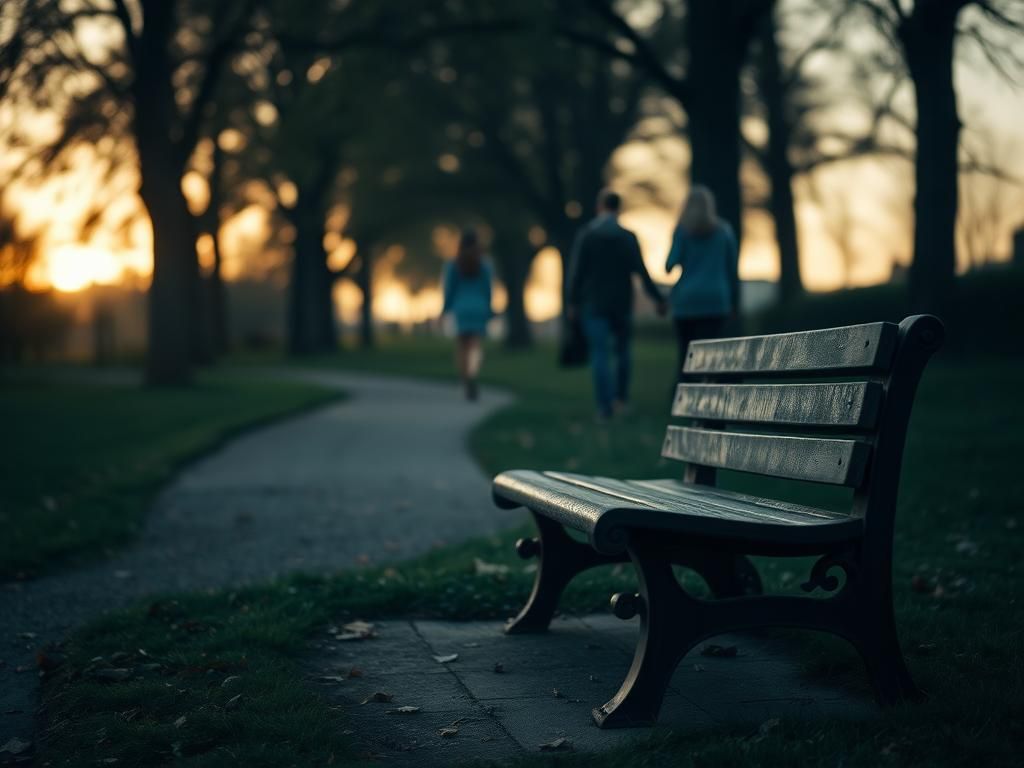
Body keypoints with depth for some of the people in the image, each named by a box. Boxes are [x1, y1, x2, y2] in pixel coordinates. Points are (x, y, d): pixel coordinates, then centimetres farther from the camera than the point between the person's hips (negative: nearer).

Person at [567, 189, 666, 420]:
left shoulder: (585, 235, -5)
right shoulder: (628, 236, -3)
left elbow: (576, 271, -7)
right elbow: (641, 271, -4)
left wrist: (572, 302, 0)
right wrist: (657, 298, 4)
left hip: (593, 304, -1)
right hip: (621, 303, 1)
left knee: (599, 354, -1)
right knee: (622, 350, 18)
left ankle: (605, 406, -7)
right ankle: (621, 397, 17)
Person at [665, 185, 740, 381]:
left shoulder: (683, 230, 1)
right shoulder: (725, 231, 8)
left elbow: (671, 265, -7)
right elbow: (733, 269, 8)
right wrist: (735, 302, 14)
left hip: (686, 300, -1)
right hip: (715, 301, 1)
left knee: (685, 355, 7)